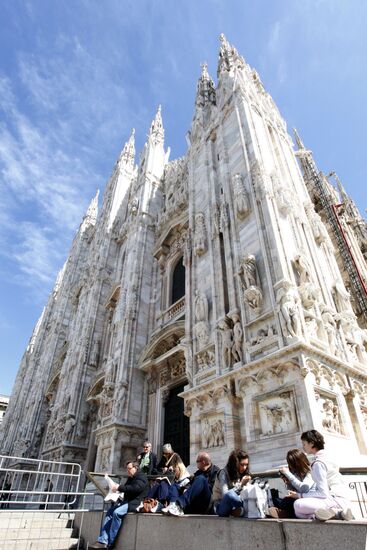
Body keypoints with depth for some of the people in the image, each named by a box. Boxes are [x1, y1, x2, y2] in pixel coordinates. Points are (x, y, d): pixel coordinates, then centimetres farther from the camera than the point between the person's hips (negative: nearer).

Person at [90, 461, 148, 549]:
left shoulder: (141, 477, -8)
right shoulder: (130, 478, 21)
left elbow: (136, 488, -24)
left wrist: (120, 487, -20)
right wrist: (118, 487, 4)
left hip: (135, 503, -9)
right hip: (127, 501, 10)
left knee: (117, 512, -25)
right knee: (110, 511, -6)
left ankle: (109, 543, -15)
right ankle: (102, 541, -10)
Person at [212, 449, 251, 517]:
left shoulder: (243, 475, 6)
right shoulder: (224, 473, -12)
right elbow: (225, 494, -22)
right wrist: (241, 485, -27)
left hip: (234, 506, 5)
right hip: (221, 507, -5)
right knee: (230, 494, -39)